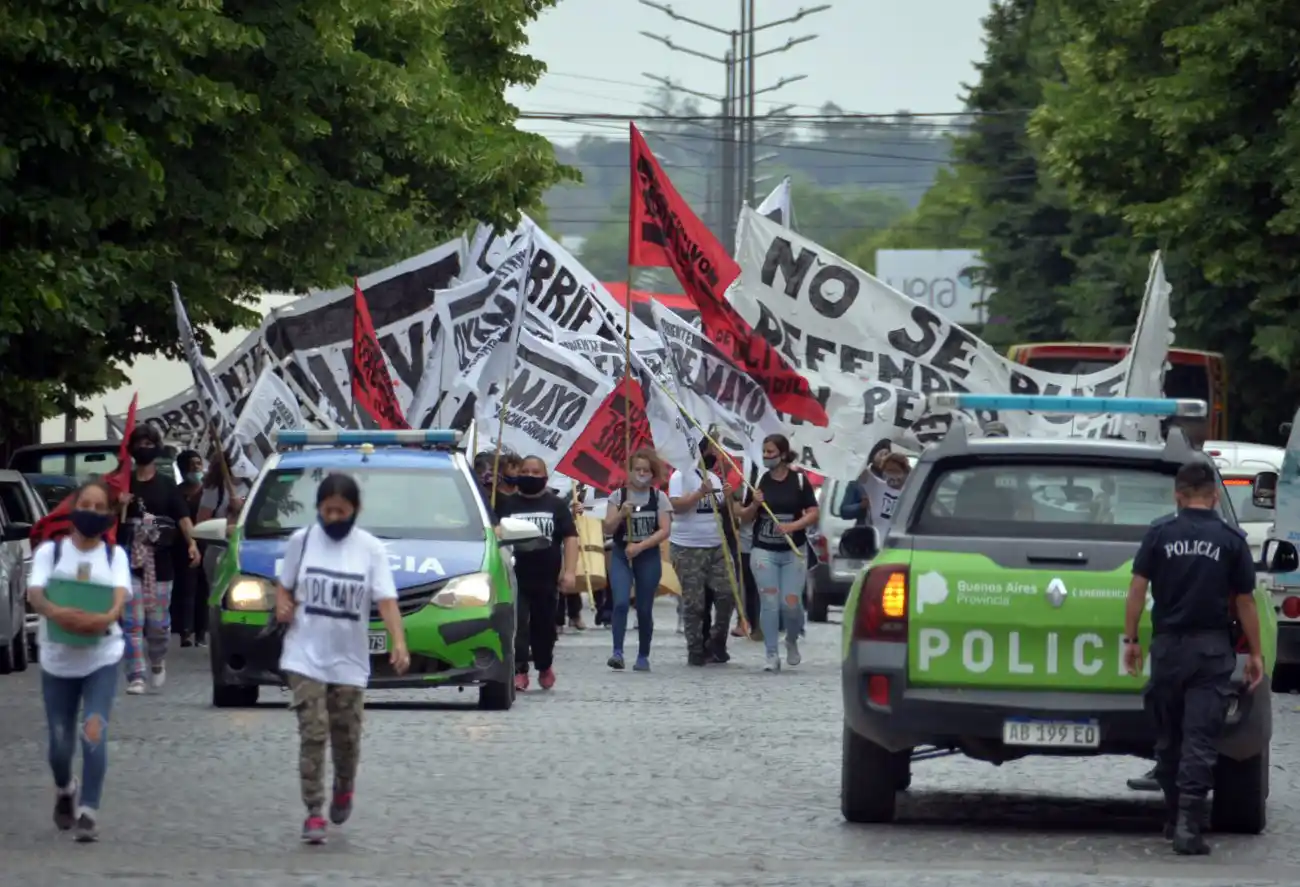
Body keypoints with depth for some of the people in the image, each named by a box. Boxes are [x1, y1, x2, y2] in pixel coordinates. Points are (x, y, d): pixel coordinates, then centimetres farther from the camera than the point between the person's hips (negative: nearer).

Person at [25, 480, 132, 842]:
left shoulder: (115, 555, 4)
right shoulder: (50, 551, 1)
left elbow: (121, 594, -13)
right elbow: (34, 593, -14)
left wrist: (108, 616, -37)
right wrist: (55, 612, -37)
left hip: (101, 658, -1)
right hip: (57, 659, 1)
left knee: (94, 733, -18)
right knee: (60, 743, 8)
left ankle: (88, 812, -17)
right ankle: (65, 791, 39)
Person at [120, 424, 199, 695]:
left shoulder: (167, 485, 7)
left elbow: (182, 517, -3)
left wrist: (191, 543, -20)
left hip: (161, 561, 0)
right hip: (130, 561, 0)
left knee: (159, 621, 5)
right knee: (132, 622, -8)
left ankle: (158, 663, 33)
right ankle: (136, 677, -7)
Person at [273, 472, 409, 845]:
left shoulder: (371, 549, -2)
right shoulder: (302, 541, 0)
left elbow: (386, 600, -10)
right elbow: (284, 586, 11)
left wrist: (398, 643, -25)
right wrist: (282, 606, -12)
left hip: (349, 661, 1)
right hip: (305, 657, -1)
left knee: (346, 738, 10)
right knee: (313, 733, -10)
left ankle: (344, 790, 40)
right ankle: (313, 814, -7)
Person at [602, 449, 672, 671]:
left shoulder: (659, 498, 1)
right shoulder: (618, 496, 3)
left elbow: (664, 530, -7)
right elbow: (608, 528, 0)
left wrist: (640, 546, -17)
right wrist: (621, 514, -19)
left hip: (649, 557, 0)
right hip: (621, 555, 0)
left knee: (644, 609, 4)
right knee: (621, 602, -17)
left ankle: (643, 656, 15)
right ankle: (617, 652, -20)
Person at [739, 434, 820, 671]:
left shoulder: (799, 480, -3)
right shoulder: (759, 481, 3)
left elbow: (812, 514, -4)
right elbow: (745, 516, 8)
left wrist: (793, 526, -20)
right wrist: (754, 505, -13)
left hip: (793, 551, -1)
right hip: (764, 551, 1)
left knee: (791, 603, -5)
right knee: (769, 602, -5)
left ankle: (792, 642, 26)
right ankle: (772, 656, 0)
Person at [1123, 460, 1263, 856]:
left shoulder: (1160, 534, -1)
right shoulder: (1231, 540, -2)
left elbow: (1138, 588, -3)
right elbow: (1244, 601, 1)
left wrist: (1131, 638, 5)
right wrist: (1254, 653, 8)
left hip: (1168, 645, 1)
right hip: (1212, 647, -1)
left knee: (1168, 738, 15)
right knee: (1200, 739, -5)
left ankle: (1176, 818, 24)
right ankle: (1189, 824, -16)